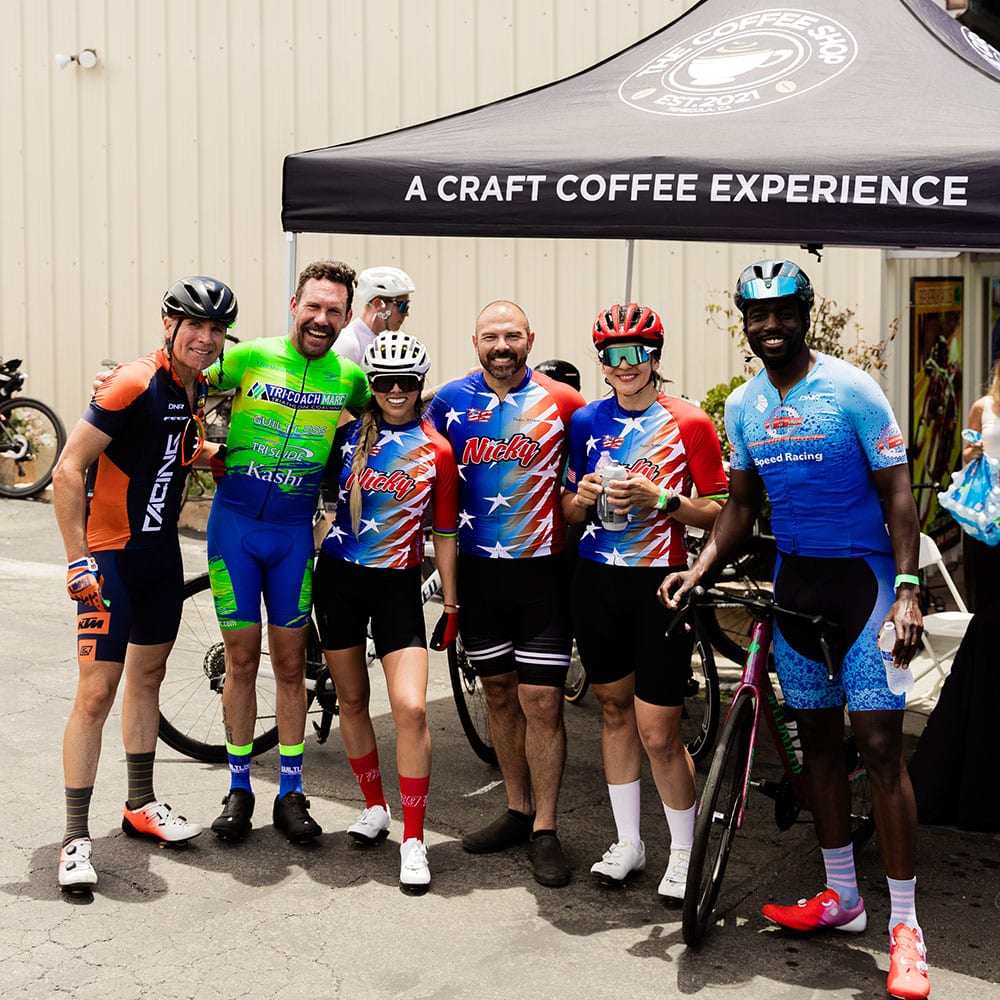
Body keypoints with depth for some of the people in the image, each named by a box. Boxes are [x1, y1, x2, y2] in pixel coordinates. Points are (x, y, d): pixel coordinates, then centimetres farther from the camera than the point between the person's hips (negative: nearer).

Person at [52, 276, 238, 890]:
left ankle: (141, 806, 32)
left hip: (162, 551, 8)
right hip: (110, 556, -8)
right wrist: (78, 559, -23)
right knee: (97, 692, -9)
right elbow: (68, 471, -21)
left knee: (148, 675, 18)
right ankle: (77, 839, 0)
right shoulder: (134, 384, -20)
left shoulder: (197, 389, 4)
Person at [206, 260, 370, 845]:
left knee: (290, 664, 7)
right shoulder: (251, 357, -7)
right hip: (235, 523, -1)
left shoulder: (350, 376, -1)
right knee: (242, 659, 5)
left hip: (294, 532, 1)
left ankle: (291, 792, 18)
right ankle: (239, 788, 19)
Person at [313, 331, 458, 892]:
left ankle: (414, 840, -3)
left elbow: (445, 533, 3)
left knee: (411, 708, -14)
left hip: (398, 583, -2)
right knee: (352, 701, 11)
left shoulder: (436, 451, -3)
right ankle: (375, 806, 33)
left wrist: (451, 604, 4)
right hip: (340, 576, 2)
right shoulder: (350, 434, 1)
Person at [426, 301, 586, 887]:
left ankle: (546, 830, 7)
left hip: (542, 569, -3)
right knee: (499, 694, 13)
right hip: (478, 569, 3)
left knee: (541, 701, -4)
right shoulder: (451, 401, 2)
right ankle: (518, 811, 27)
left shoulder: (561, 402, -5)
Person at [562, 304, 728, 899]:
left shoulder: (689, 423, -5)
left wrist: (659, 498, -20)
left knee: (658, 732, -5)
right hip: (596, 581, 5)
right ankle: (628, 842, 26)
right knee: (615, 709, 13)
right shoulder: (587, 421, 8)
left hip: (660, 583, -4)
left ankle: (685, 851, 14)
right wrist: (580, 497, -8)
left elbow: (719, 513, -6)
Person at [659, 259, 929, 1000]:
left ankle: (905, 925, -2)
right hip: (795, 579, 6)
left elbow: (897, 494, -10)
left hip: (864, 576, -6)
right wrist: (699, 570, -2)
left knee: (879, 744, -9)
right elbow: (742, 504, 13)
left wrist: (908, 589, -19)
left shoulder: (851, 390, -10)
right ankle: (841, 896, 24)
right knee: (817, 738, 11)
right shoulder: (744, 406, 6)